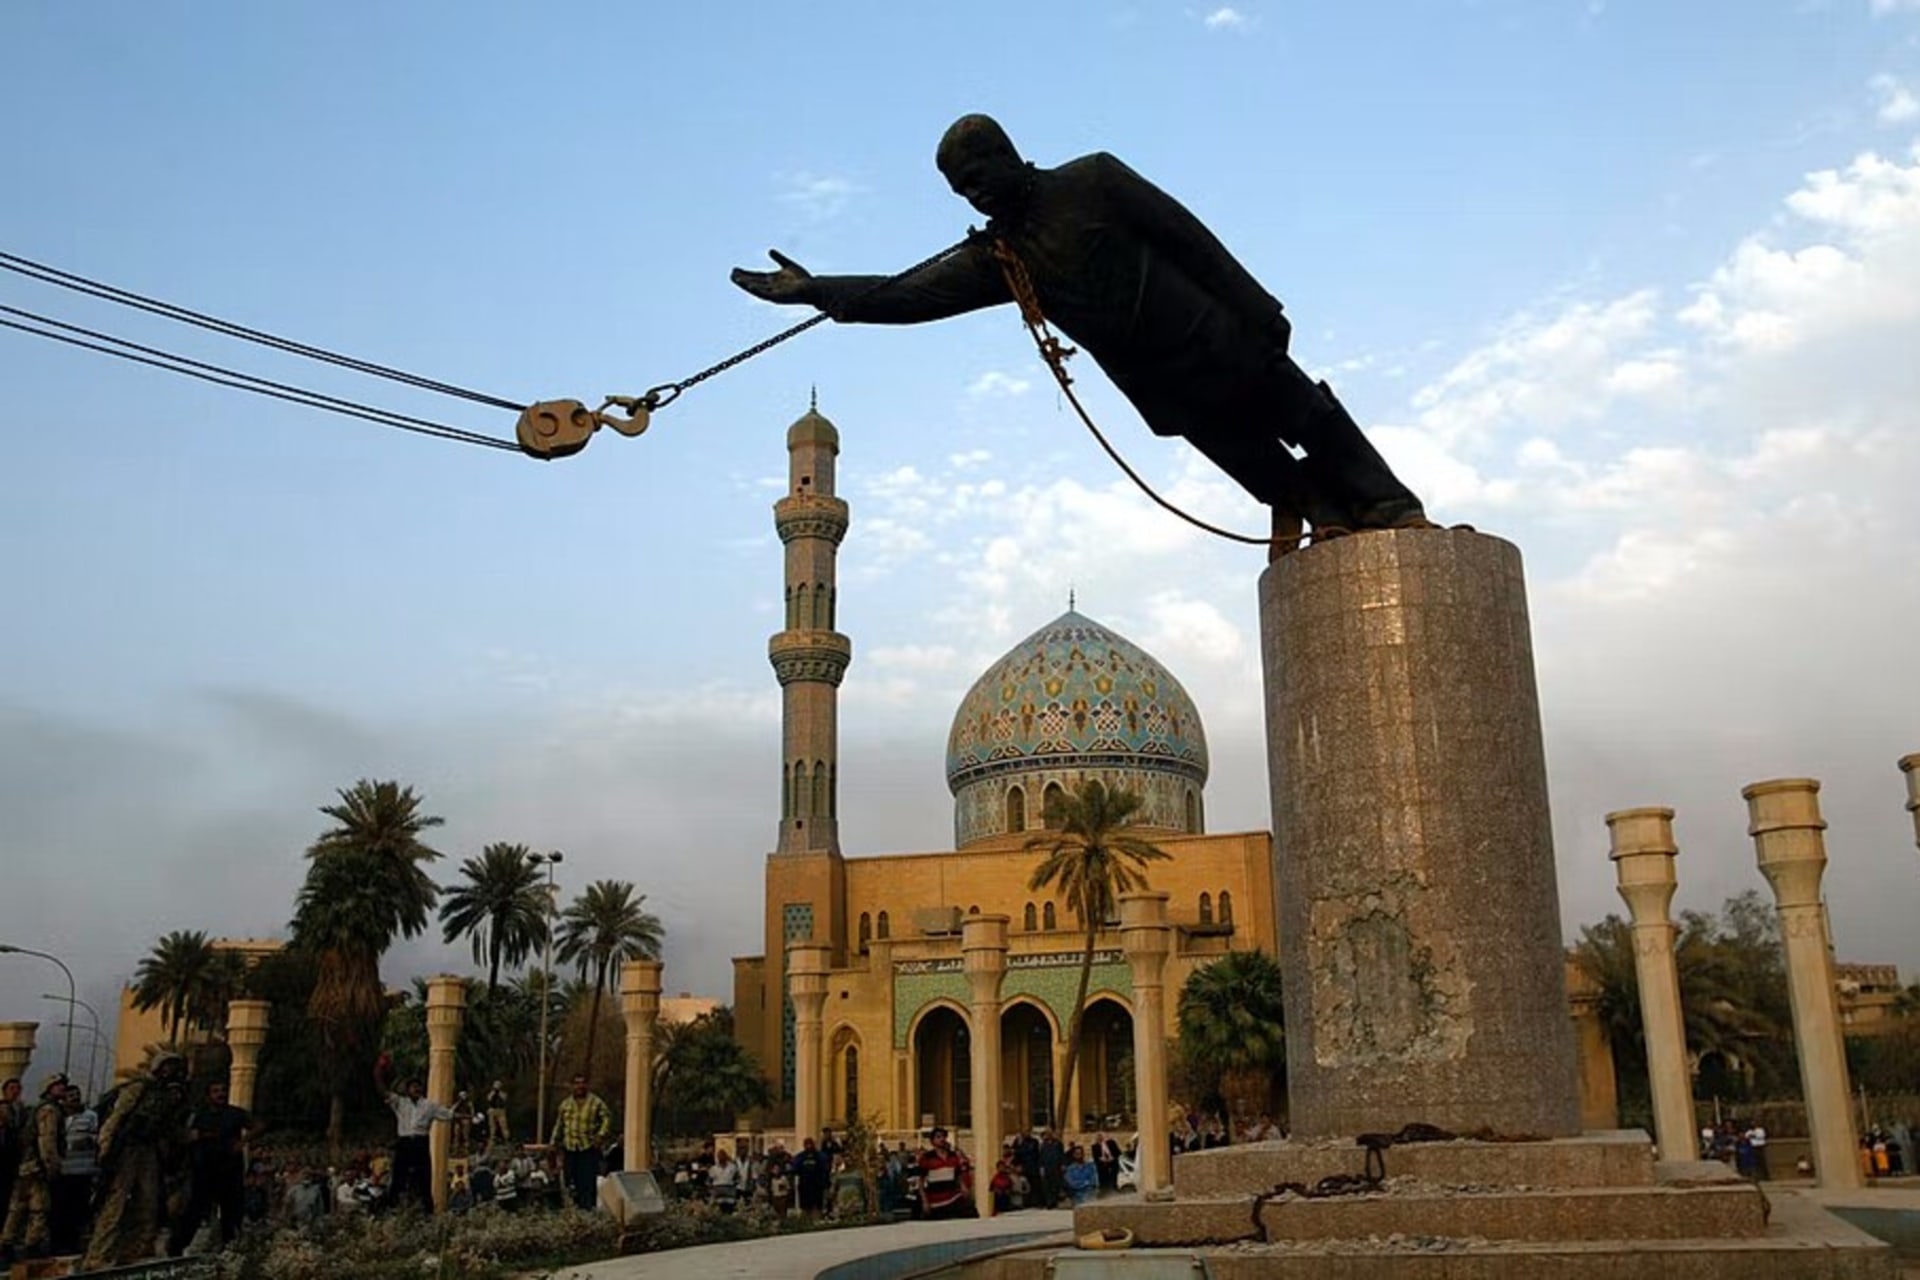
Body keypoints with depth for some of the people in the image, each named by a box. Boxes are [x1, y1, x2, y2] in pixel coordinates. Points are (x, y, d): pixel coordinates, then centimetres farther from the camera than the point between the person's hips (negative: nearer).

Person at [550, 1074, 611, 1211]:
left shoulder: (595, 1102, 0)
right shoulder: (565, 1103, 12)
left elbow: (607, 1118, -2)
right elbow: (559, 1125, 19)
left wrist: (601, 1135, -14)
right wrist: (555, 1142, 17)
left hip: (589, 1148, -4)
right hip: (570, 1148, 4)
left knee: (588, 1180, -8)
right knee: (572, 1180, 5)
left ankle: (588, 1206, -4)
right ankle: (577, 1205, 15)